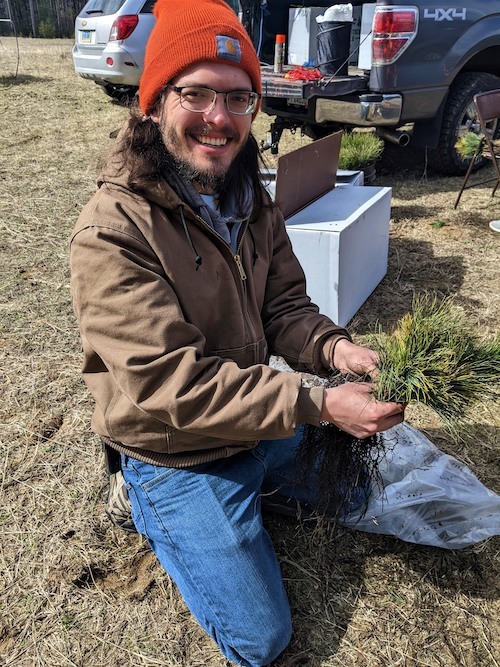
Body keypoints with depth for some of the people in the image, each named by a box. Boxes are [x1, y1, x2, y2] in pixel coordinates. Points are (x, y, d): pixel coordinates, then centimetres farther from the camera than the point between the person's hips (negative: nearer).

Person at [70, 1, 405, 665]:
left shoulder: (250, 199, -2)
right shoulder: (111, 230, -26)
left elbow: (284, 307, 0)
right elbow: (173, 384, -30)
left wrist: (333, 347, -22)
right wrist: (319, 404, -34)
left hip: (260, 423, 7)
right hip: (177, 455, -6)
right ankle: (156, 507, 17)